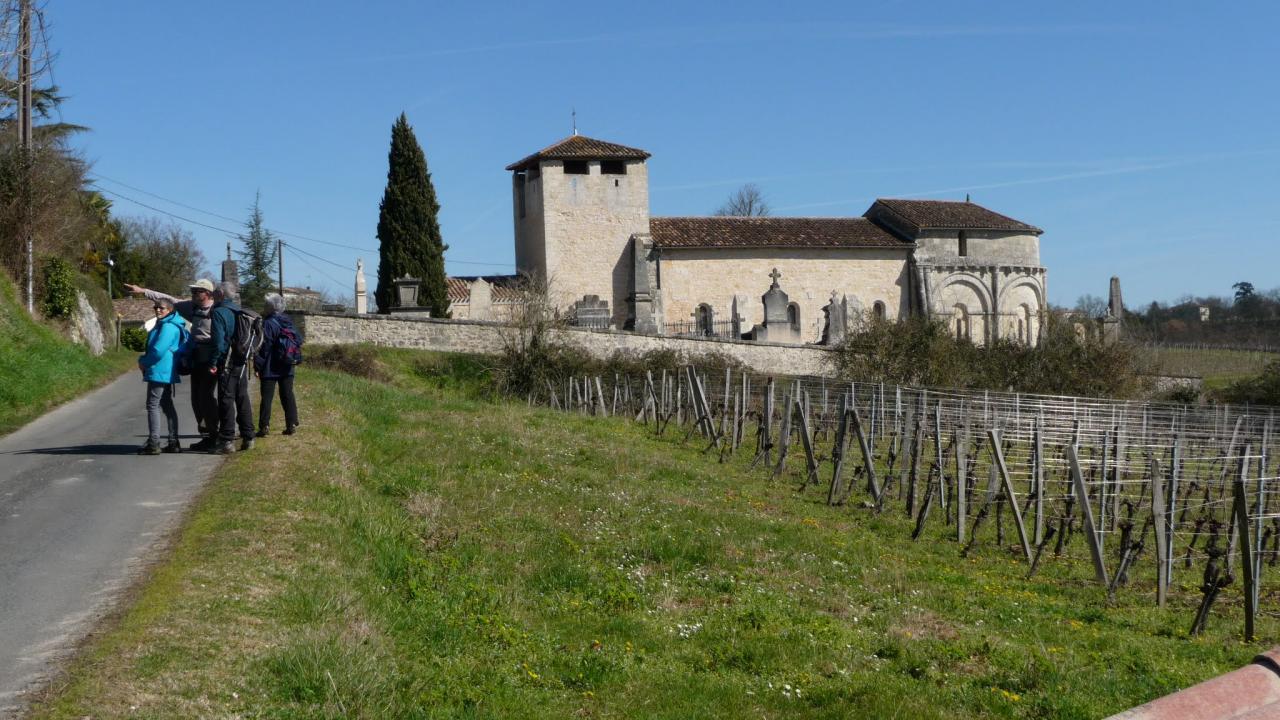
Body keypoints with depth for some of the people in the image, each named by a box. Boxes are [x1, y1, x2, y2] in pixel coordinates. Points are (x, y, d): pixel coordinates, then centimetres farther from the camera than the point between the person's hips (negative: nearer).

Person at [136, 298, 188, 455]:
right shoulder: (163, 325, 18)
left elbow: (158, 350, -22)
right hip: (167, 373, 11)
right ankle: (173, 443, 15)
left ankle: (153, 444, -10)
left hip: (159, 371, -11)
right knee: (167, 406, 12)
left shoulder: (168, 327, -17)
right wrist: (145, 361, 14)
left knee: (153, 406, -8)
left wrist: (143, 362, -7)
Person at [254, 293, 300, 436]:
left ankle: (264, 426, -3)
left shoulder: (269, 324, -14)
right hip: (287, 368, 6)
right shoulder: (289, 322, 9)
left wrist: (258, 365, -12)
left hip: (270, 369, -6)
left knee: (267, 397, -2)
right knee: (287, 395, 10)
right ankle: (291, 424, 9)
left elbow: (264, 347, -16)